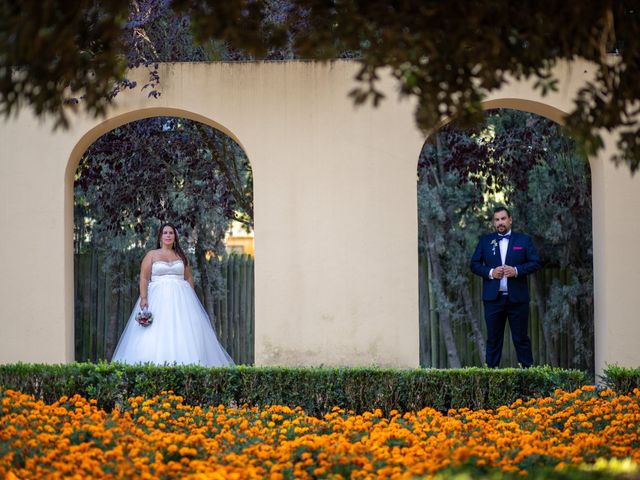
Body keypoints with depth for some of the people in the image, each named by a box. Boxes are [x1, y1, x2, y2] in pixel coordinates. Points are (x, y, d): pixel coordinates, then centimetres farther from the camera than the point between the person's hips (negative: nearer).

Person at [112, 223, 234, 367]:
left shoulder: (181, 256, 16)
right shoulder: (151, 255, 7)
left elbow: (189, 278, 16)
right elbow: (144, 278, 0)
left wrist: (191, 298, 5)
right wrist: (144, 298, -13)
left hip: (180, 299, 3)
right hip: (158, 298, -3)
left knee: (184, 333, -8)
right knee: (156, 335, -13)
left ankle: (185, 364, -10)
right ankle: (156, 367, -16)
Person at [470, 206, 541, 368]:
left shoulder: (524, 240, 6)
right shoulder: (485, 241, 10)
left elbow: (536, 263, 1)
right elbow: (474, 264, 7)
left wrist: (517, 270, -14)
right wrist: (490, 272, -10)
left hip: (517, 298, -1)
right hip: (493, 298, 1)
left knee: (521, 337, 2)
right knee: (493, 338, 5)